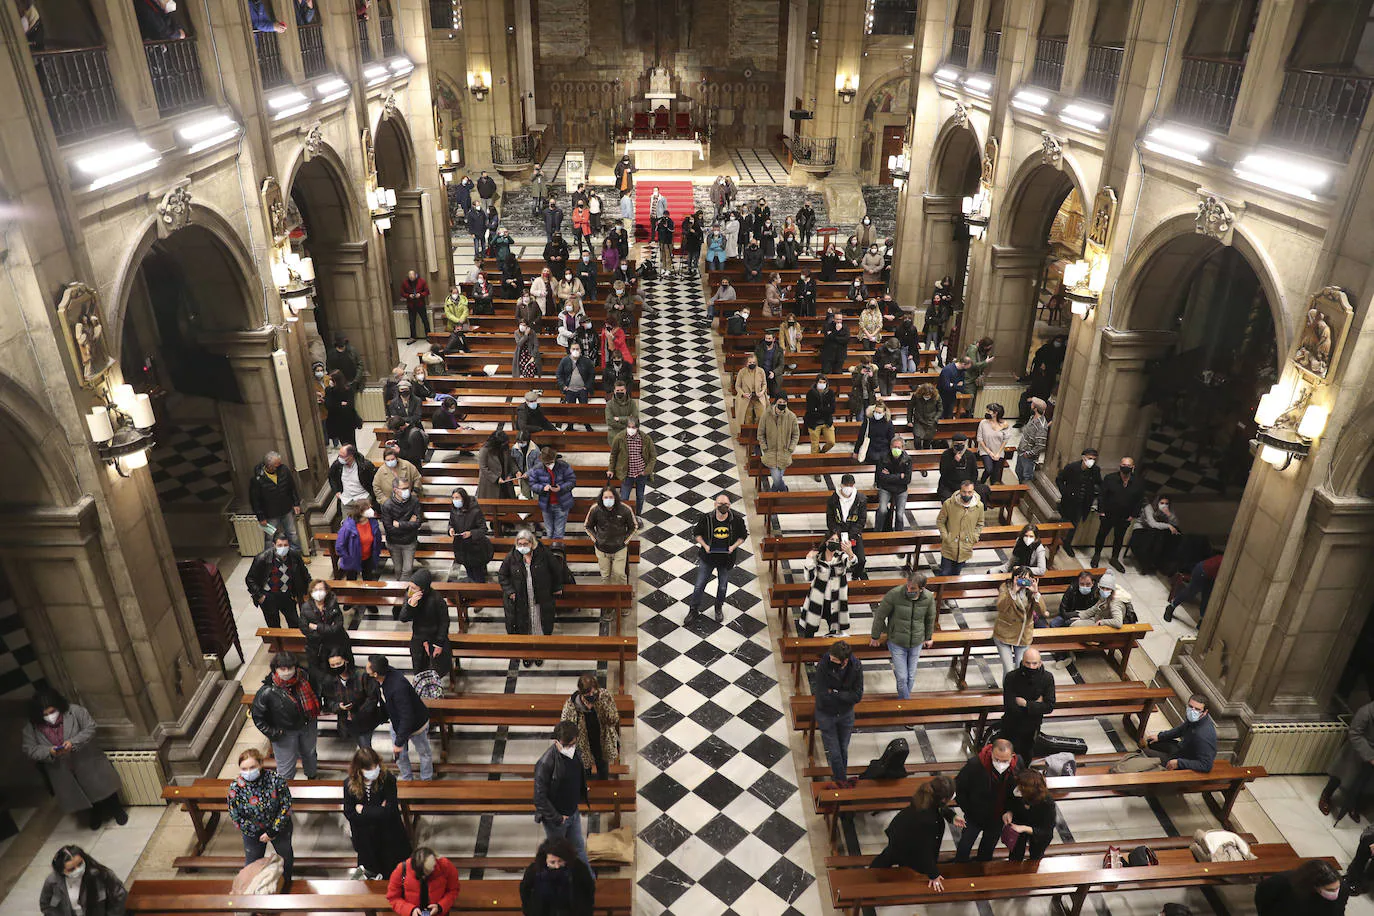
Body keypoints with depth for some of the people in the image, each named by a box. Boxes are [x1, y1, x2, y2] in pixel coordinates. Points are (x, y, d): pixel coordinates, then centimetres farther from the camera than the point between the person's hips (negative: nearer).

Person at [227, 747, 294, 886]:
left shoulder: (276, 779, -30)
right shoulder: (235, 788, -26)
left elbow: (286, 806, -19)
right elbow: (236, 817, -16)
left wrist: (273, 831, -19)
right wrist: (258, 834, -15)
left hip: (279, 827, 0)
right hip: (253, 831, 0)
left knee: (285, 855, 25)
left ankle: (286, 880, 57)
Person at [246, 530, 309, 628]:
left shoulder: (295, 555, -13)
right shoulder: (262, 558, -22)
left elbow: (304, 575, 5)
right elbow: (249, 579, -10)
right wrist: (259, 596, -12)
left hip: (287, 595, 3)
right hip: (268, 596, -3)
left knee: (294, 624, 14)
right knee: (274, 626, 10)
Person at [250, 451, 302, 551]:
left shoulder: (284, 469, -13)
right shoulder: (256, 479, -23)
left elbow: (293, 487, 2)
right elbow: (254, 500, -13)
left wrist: (296, 503, 3)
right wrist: (261, 517, -10)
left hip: (287, 511, 3)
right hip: (270, 515, -3)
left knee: (293, 535, 17)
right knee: (269, 538, 11)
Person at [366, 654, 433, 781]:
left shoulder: (398, 688, -43)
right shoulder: (385, 673, -20)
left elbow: (407, 718, -35)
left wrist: (399, 742, -26)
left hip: (415, 723, -7)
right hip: (396, 721, 7)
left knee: (424, 753, 21)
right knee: (399, 755, 22)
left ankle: (427, 779, 44)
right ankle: (407, 779, 47)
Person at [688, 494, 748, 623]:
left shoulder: (737, 519, -14)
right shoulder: (706, 518, -16)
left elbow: (743, 535, 1)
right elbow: (696, 533, -2)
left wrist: (734, 546, -14)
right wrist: (705, 545, -16)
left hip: (726, 558, 1)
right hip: (707, 558, -1)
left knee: (722, 586, 18)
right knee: (699, 586, 7)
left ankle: (719, 608, 44)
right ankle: (694, 609, 30)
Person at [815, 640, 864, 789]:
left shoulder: (856, 667, -21)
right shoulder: (823, 666, -29)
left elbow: (857, 696, -19)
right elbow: (823, 696, -26)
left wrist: (834, 693, -24)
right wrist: (845, 696, -20)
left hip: (846, 714, 3)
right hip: (826, 714, -3)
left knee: (843, 750, 18)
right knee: (833, 753, 5)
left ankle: (839, 780, 38)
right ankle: (843, 782, 24)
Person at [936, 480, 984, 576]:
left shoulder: (979, 506, -8)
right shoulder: (948, 504, -16)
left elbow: (979, 524, 10)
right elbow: (940, 521, -3)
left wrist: (975, 538, -1)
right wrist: (945, 536, -11)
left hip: (965, 549, 2)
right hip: (949, 547, -2)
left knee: (956, 574, 18)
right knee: (944, 574, 3)